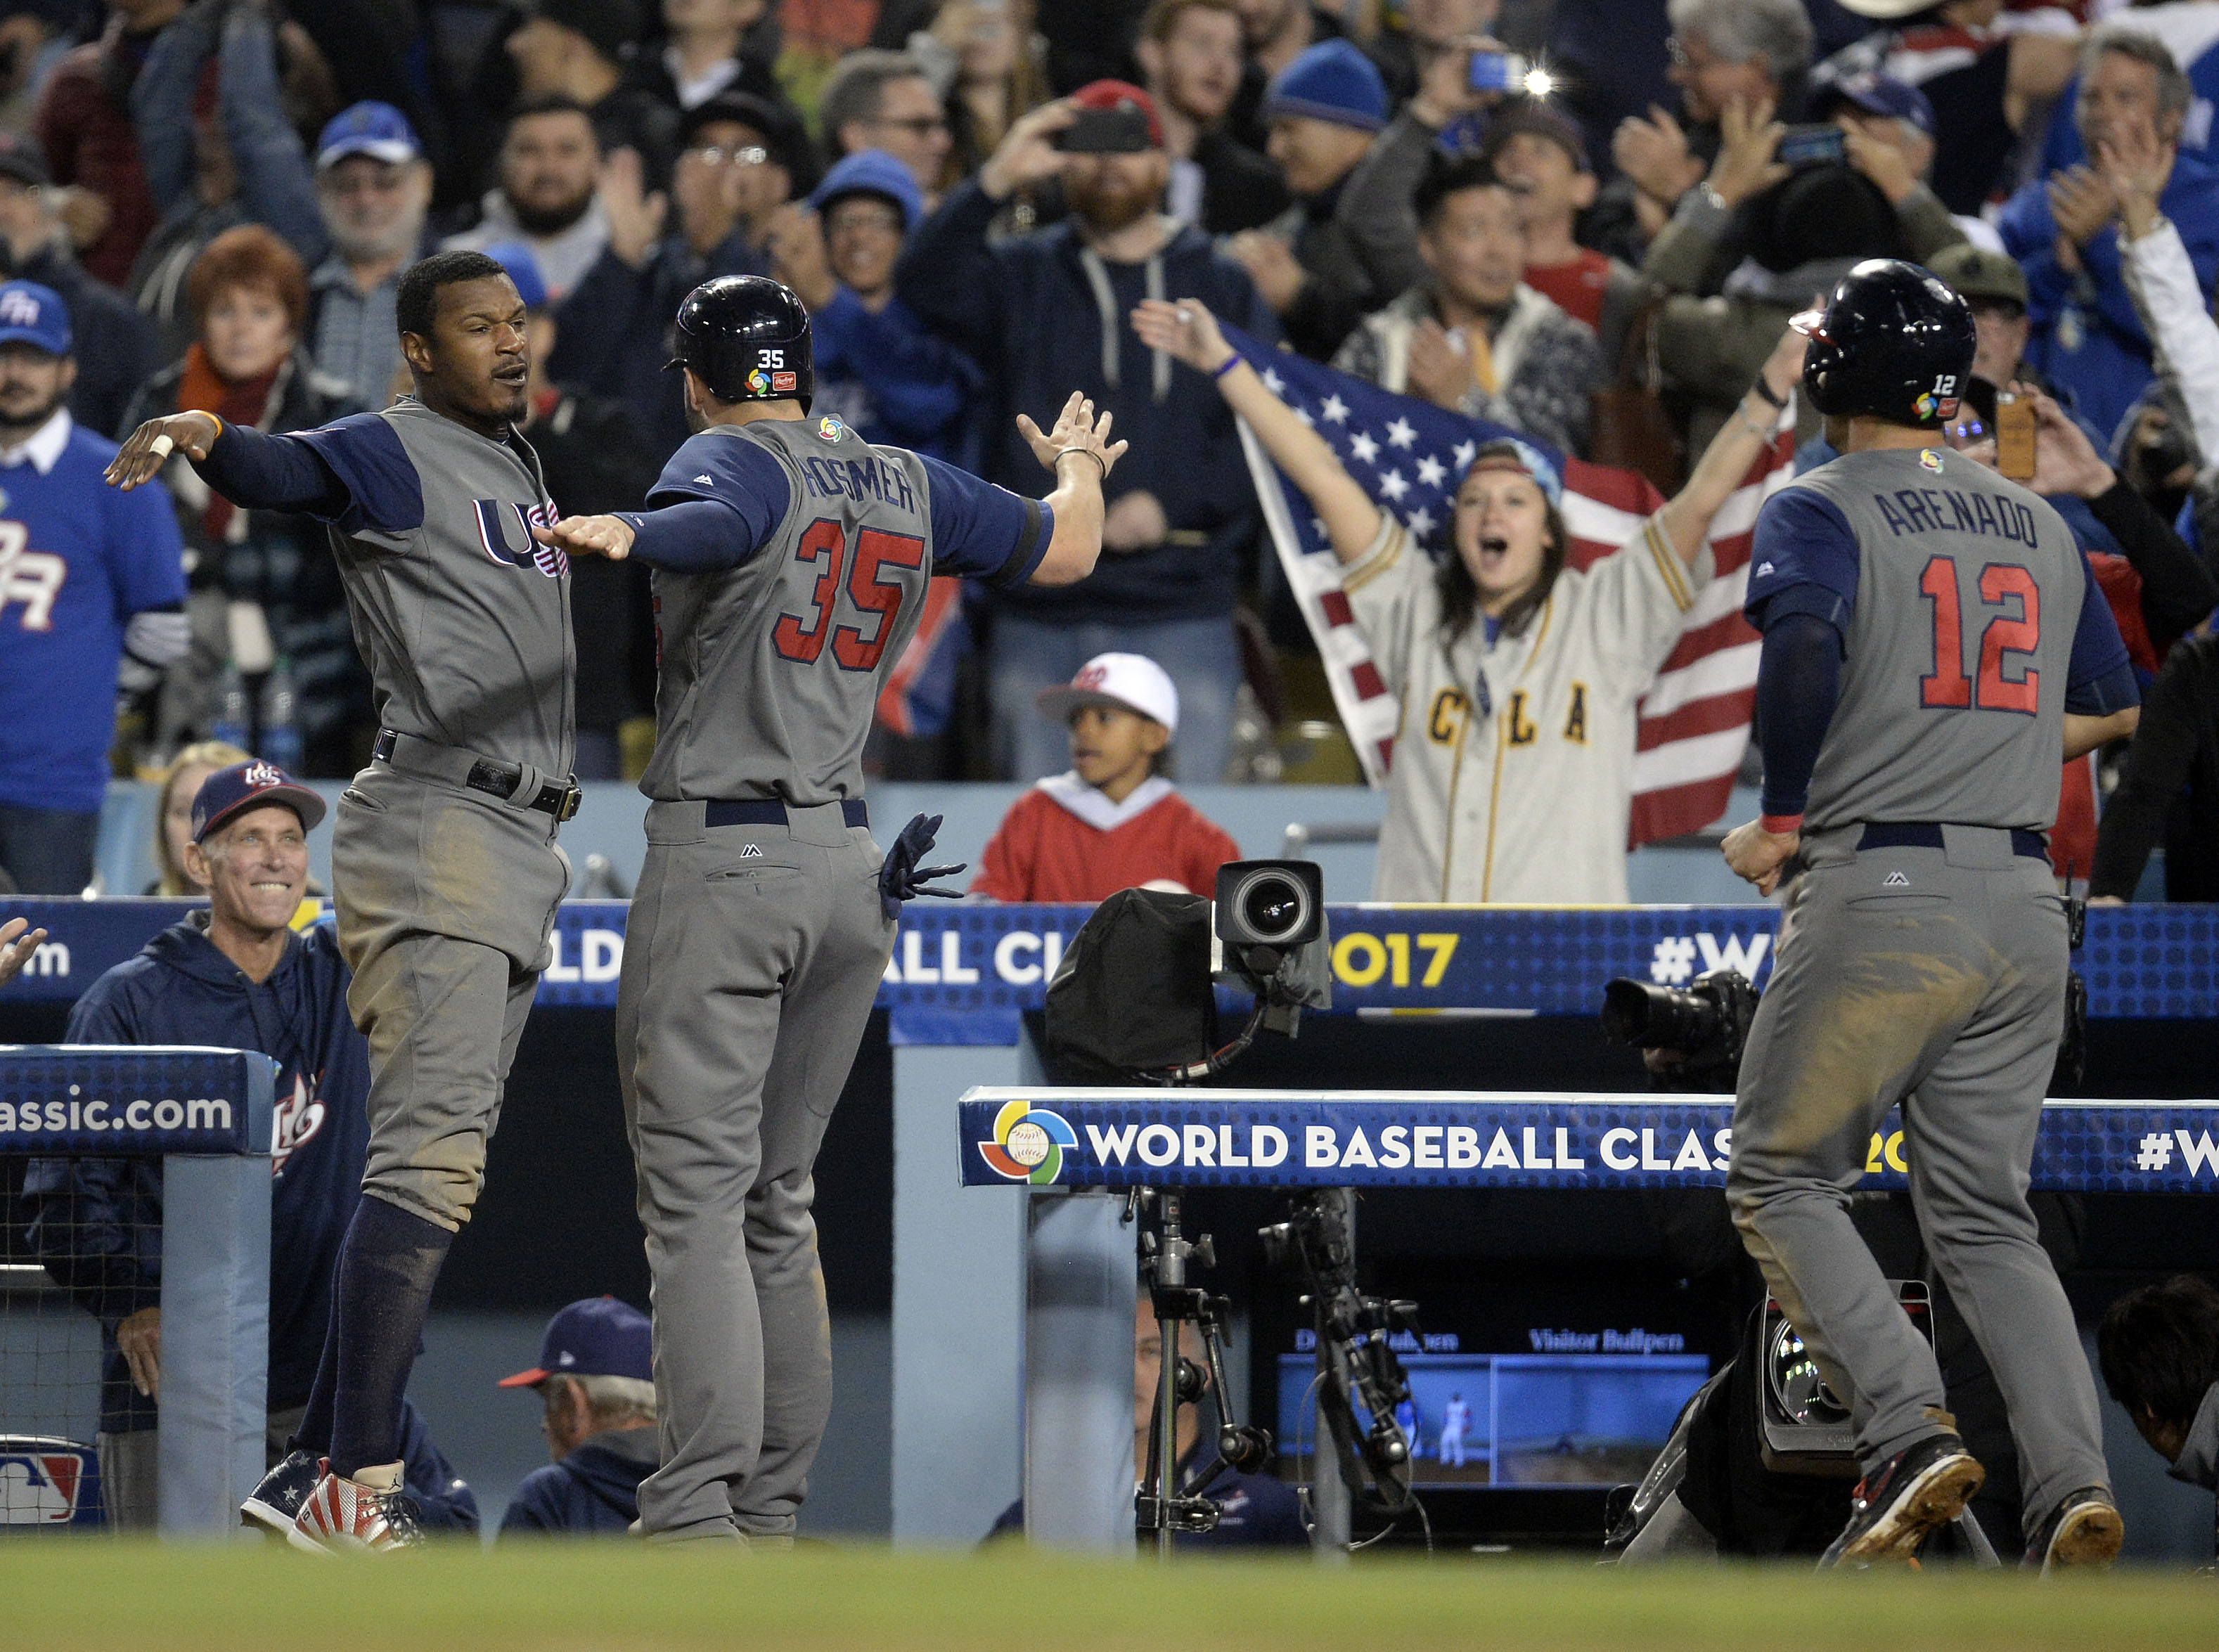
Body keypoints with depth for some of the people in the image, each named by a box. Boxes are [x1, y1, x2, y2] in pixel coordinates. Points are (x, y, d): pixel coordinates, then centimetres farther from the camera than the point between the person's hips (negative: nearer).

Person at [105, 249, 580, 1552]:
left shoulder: (517, 459, 20)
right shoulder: (390, 454, -7)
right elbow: (285, 471, -28)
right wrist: (201, 437, -48)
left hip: (522, 845, 10)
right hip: (437, 829, -10)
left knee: (443, 1167, 9)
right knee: (431, 1155, -19)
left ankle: (335, 1462, 13)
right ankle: (358, 1492, -24)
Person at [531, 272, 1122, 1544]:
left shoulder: (729, 461, -6)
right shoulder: (912, 486, 13)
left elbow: (726, 522, -31)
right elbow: (1066, 550, 27)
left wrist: (625, 536, -51)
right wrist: (1081, 463, 48)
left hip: (720, 860, -7)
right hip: (855, 868, 7)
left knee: (697, 1198, -10)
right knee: (778, 1202, 14)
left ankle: (696, 1520, -19)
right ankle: (774, 1513, 13)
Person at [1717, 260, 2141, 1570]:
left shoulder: (1825, 509, -2)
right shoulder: (2041, 526, 17)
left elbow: (1804, 639, -23)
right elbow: (2116, 708, 27)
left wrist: (1785, 814, -12)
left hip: (1882, 896, -5)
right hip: (2027, 907, 5)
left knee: (1781, 1177, 8)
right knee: (1986, 1215, 12)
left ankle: (1911, 1433, -12)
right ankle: (2074, 1487, -8)